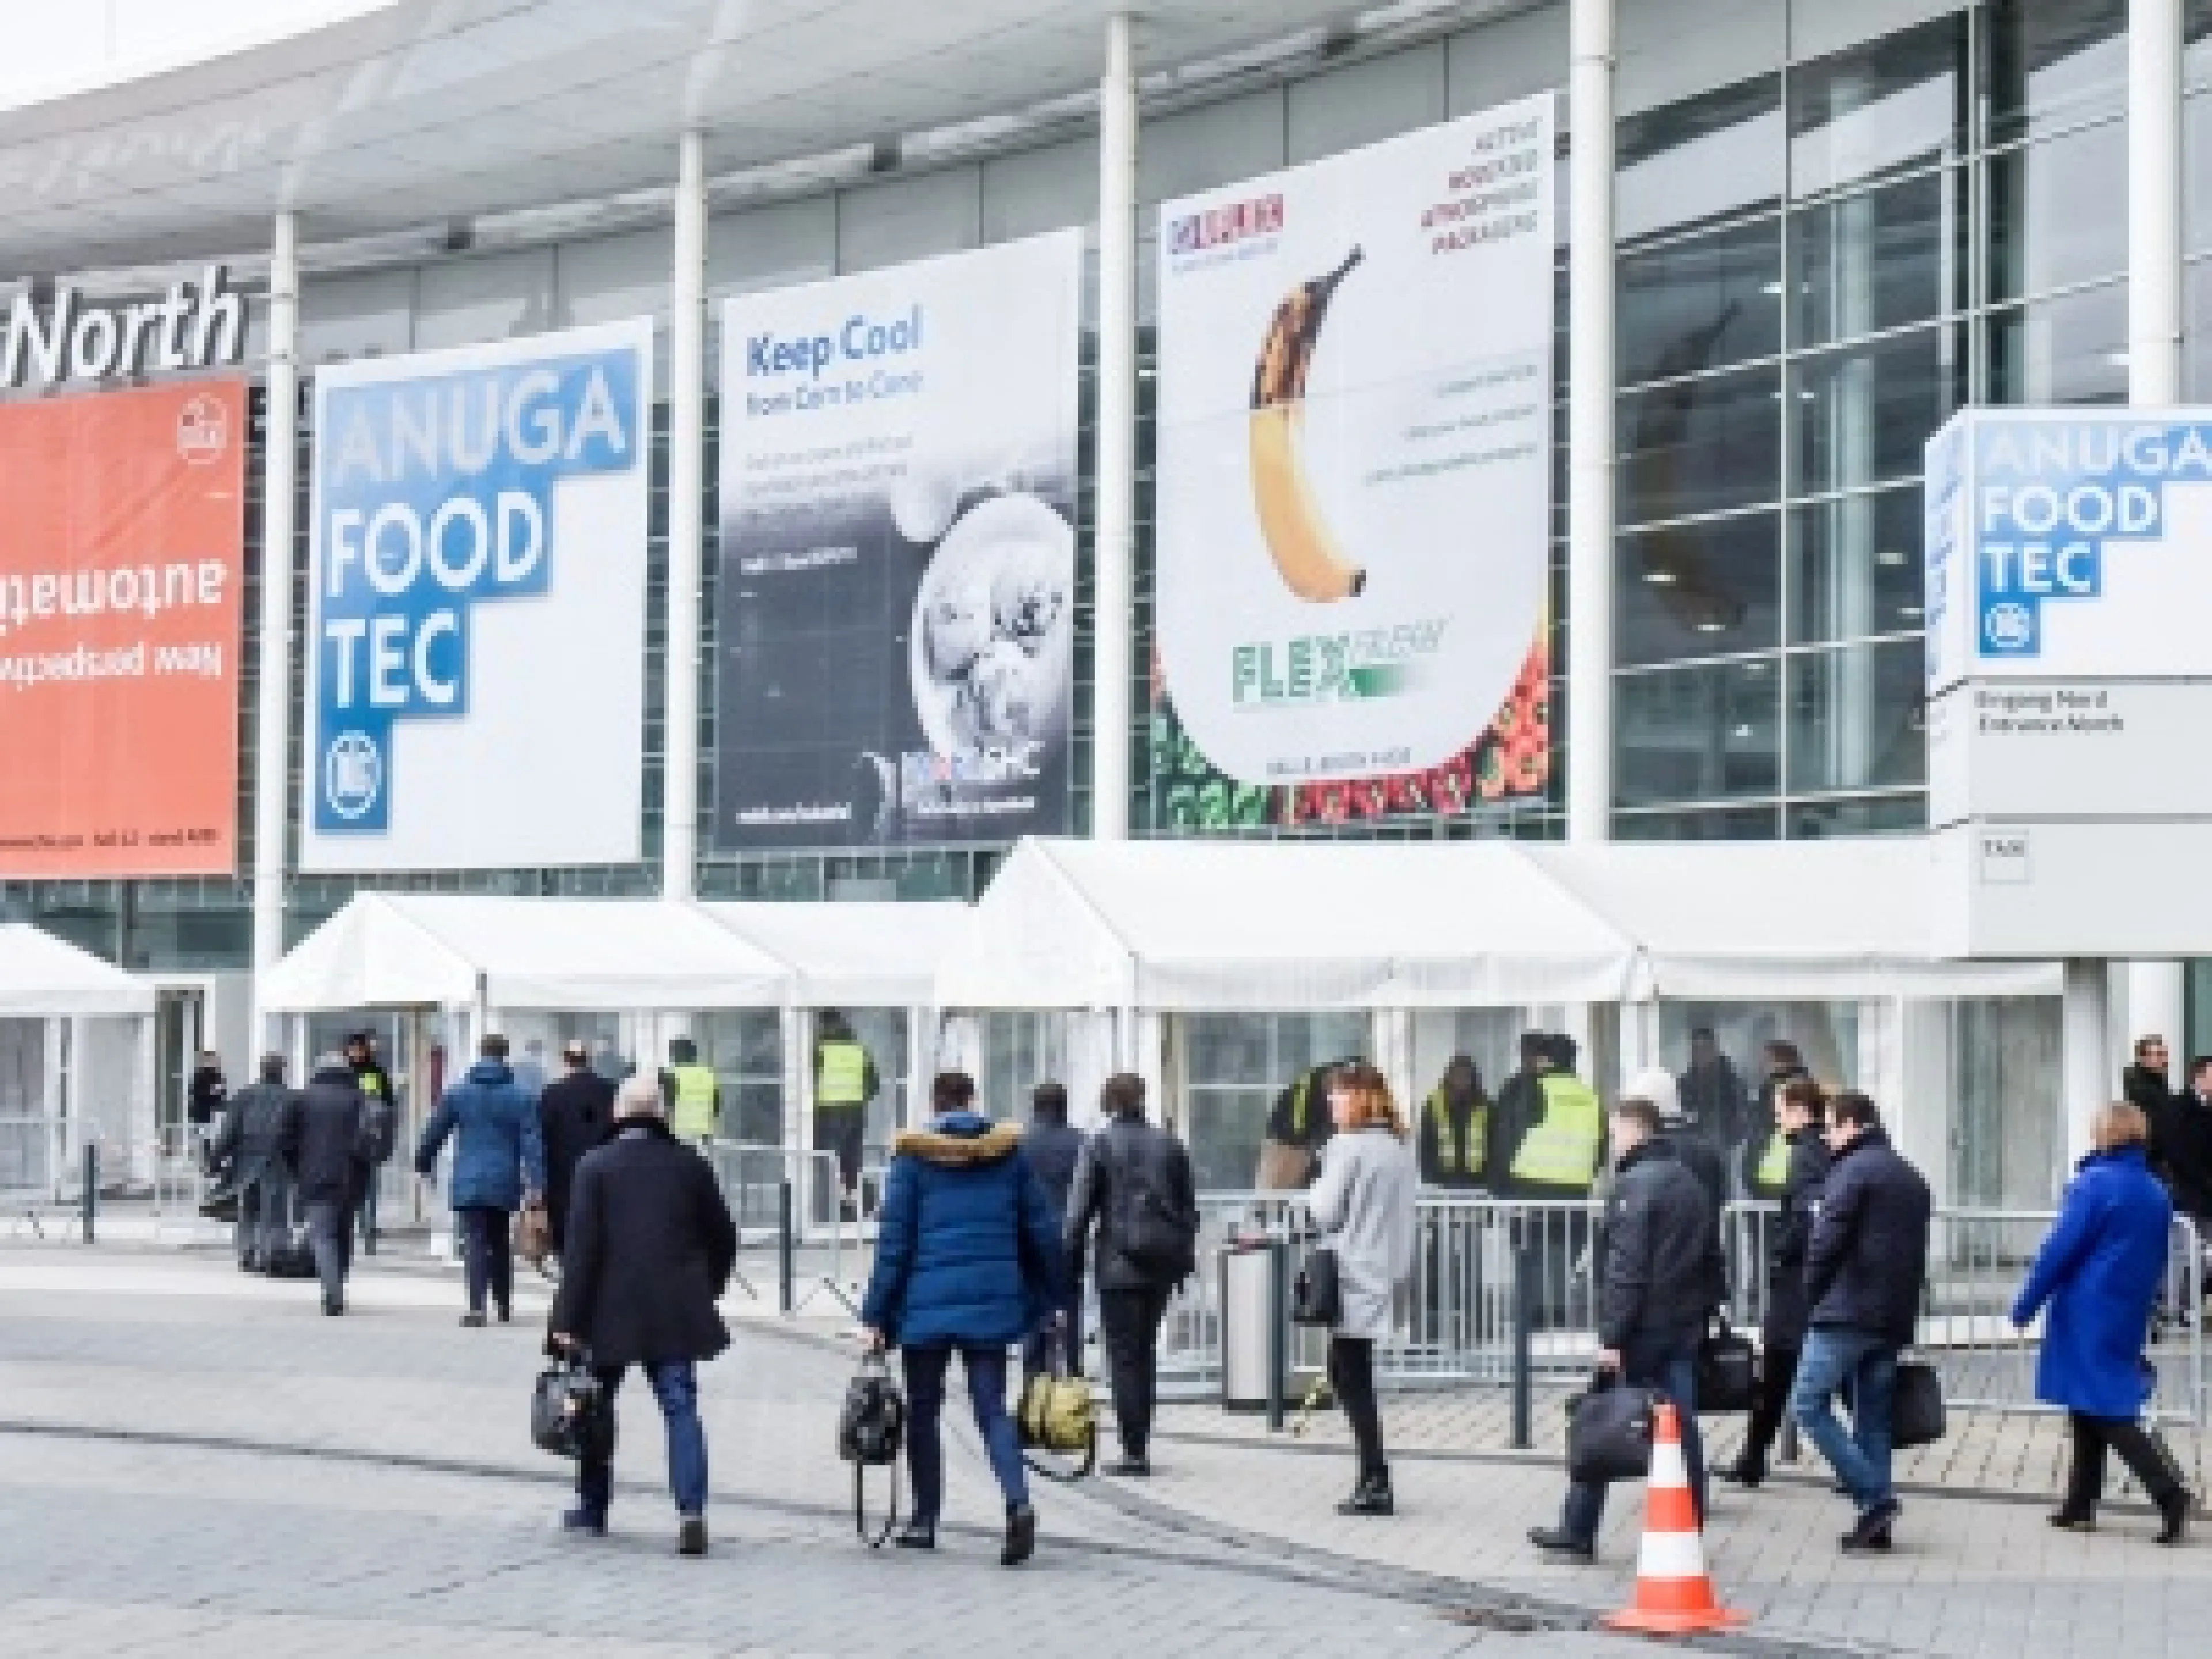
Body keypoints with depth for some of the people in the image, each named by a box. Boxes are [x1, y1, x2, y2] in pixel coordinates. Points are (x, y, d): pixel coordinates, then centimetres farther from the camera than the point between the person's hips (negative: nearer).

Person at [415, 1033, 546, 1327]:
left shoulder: (457, 1093, 1)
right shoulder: (520, 1098, 1)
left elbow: (433, 1134, 7)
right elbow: (532, 1143, -6)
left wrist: (423, 1163, 24)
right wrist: (536, 1184, -8)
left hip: (469, 1184, -2)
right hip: (504, 1184, 2)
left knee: (474, 1245, -7)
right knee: (500, 1243, 19)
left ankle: (477, 1308, -22)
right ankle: (504, 1303, 24)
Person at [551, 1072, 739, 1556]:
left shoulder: (595, 1166, -4)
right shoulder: (689, 1164, 4)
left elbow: (581, 1248, -10)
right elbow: (723, 1238, 9)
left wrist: (568, 1319, -9)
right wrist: (706, 1291, 23)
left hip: (611, 1310, -1)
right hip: (675, 1311, 1)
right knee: (681, 1407, -2)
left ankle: (592, 1507, 27)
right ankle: (691, 1508, -18)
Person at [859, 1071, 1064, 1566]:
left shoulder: (913, 1155, -4)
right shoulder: (1008, 1151, 4)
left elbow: (894, 1238, -5)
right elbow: (1041, 1229, 6)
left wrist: (876, 1312, -2)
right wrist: (1047, 1296, 17)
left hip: (928, 1302, -2)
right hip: (991, 1301, 2)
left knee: (923, 1412, 12)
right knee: (992, 1409, 3)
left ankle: (925, 1520, 19)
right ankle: (1018, 1503, -20)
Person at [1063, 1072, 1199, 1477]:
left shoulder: (1099, 1145, -5)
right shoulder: (1169, 1144, 7)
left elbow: (1079, 1211, -5)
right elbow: (1189, 1207, 11)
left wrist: (1071, 1262, 1)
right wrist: (1184, 1257, 18)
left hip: (1119, 1263, -4)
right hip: (1163, 1263, 4)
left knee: (1124, 1356, -2)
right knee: (1145, 1351, 15)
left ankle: (1134, 1453, -6)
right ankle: (1140, 1440, 17)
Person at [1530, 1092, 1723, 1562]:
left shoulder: (1634, 1185, -12)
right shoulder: (1692, 1185, 15)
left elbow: (1625, 1268, -18)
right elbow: (1712, 1263, 19)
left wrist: (1612, 1336, -18)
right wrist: (1701, 1317, 21)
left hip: (1642, 1333, -8)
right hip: (1685, 1330, 8)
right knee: (1681, 1427, 7)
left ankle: (1578, 1533, 7)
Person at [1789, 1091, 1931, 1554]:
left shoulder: (1853, 1170, -8)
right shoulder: (1910, 1178, 19)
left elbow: (1825, 1242, -12)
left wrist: (1813, 1299, 1)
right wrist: (1901, 1310, 19)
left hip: (1846, 1312, -9)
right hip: (1895, 1319, 9)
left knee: (1809, 1403, -5)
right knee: (1873, 1416, 11)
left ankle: (1874, 1497, -14)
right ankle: (1877, 1523, 8)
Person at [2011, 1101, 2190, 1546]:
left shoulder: (2095, 1184, -14)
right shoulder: (2157, 1195, 9)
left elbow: (2060, 1250, -15)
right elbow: (2155, 1263, 17)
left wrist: (2027, 1304, -8)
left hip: (2087, 1317, -7)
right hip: (2128, 1321, 8)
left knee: (2106, 1413, -6)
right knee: (2093, 1411, 16)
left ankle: (2169, 1493, -16)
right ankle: (2080, 1504, 19)